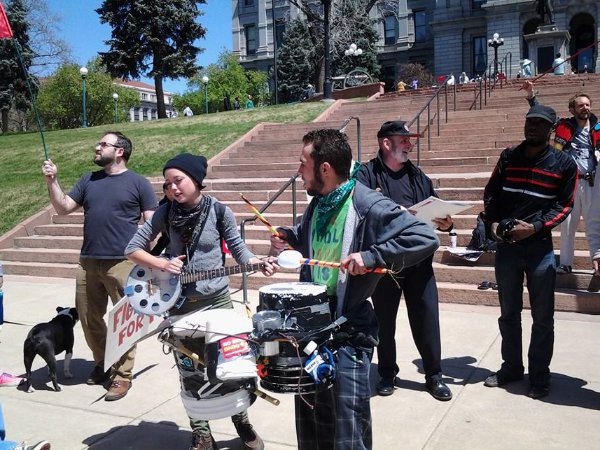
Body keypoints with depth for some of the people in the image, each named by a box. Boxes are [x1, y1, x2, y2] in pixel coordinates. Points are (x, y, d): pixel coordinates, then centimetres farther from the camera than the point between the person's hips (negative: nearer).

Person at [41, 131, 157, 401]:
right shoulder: (88, 180, 15)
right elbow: (63, 208, 12)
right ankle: (102, 363, 32)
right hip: (88, 262, 6)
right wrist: (52, 181, -1)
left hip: (123, 263, -5)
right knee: (89, 318, 14)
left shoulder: (138, 183, 1)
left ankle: (122, 375, 9)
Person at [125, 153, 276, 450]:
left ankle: (243, 424, 31)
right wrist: (162, 264, -15)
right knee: (190, 372, 9)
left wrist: (259, 264, -19)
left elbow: (238, 249, 0)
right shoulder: (165, 212, -5)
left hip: (217, 301, -1)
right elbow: (132, 248, 0)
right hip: (178, 303, 2)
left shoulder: (219, 211, -8)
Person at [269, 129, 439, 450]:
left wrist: (372, 255, -30)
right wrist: (288, 236, 8)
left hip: (350, 330, -7)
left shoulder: (368, 205, -18)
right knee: (310, 418, 20)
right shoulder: (318, 204, 7)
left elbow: (426, 239, -23)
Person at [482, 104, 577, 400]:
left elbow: (564, 205, -2)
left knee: (542, 317, 5)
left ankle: (539, 375, 19)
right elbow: (491, 192, 12)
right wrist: (493, 222, -4)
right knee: (508, 312, 13)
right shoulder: (508, 157, 7)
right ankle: (511, 367, 29)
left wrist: (535, 226, -15)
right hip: (506, 244, 3)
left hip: (540, 245, -3)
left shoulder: (564, 163, -1)